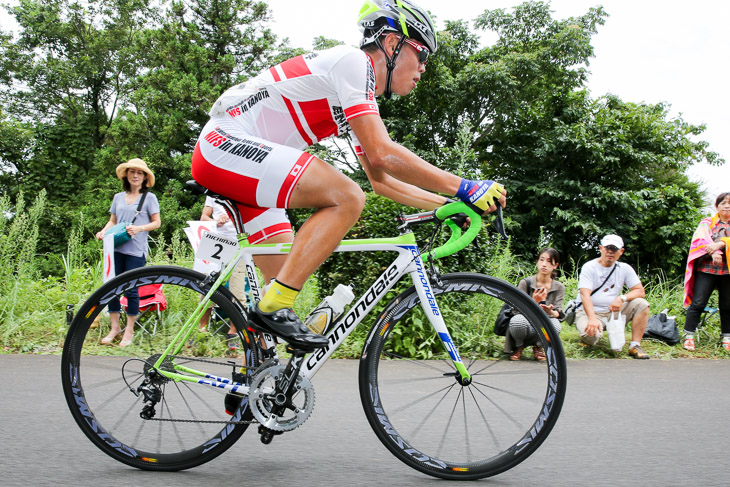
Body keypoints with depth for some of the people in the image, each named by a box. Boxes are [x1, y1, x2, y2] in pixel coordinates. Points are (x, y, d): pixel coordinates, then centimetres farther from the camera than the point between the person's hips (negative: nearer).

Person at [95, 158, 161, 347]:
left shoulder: (149, 197, 4)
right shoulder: (118, 197, 15)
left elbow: (156, 223, 2)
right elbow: (112, 221, 19)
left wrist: (139, 228, -14)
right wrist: (103, 232, -1)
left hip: (136, 250, -4)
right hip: (116, 248, 4)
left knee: (131, 289, -3)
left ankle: (129, 330, 9)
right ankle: (115, 327, 15)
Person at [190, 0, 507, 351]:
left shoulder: (364, 101, 18)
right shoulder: (352, 61, -12)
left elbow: (380, 180, 20)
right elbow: (383, 153, -22)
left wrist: (447, 204, 13)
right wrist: (464, 188, -19)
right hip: (225, 142, -10)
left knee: (290, 269, 9)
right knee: (347, 198, -22)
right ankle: (274, 308, -20)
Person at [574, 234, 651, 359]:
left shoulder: (625, 268, 7)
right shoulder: (589, 267, -6)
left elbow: (640, 291, 0)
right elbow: (585, 294, -18)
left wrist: (622, 298, -21)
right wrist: (592, 319, -34)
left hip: (614, 312, 4)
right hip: (588, 311, -4)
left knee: (641, 304, -17)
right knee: (592, 335, -35)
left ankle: (635, 346, -14)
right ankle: (586, 337, 5)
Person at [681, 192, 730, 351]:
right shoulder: (707, 223, 12)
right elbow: (702, 239, -6)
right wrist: (714, 253, -24)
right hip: (707, 268, -2)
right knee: (698, 303, -8)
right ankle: (689, 336, -4)